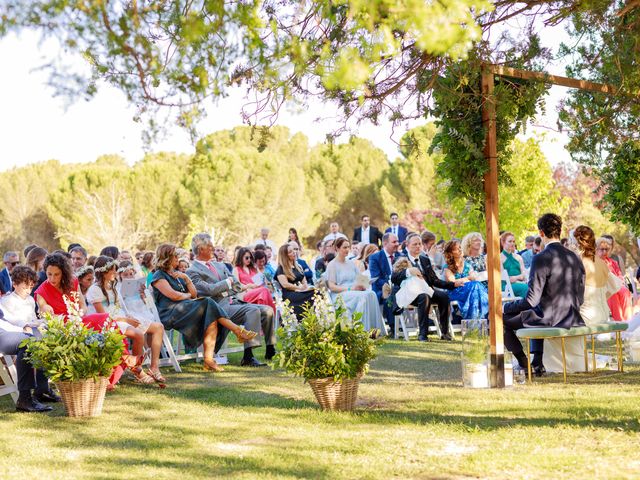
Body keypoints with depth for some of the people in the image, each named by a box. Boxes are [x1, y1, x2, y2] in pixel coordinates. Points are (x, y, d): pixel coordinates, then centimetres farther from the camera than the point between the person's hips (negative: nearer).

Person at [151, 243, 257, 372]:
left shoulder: (177, 274, 27)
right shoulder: (159, 276, 2)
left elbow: (194, 294, 20)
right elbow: (173, 295, -13)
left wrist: (186, 278, 6)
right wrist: (188, 295, 5)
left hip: (186, 310, 7)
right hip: (170, 315, -7)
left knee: (212, 319, -24)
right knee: (208, 304, -26)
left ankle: (209, 359, -34)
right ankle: (238, 331, -22)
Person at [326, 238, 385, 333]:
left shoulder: (351, 263, 21)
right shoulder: (332, 265, 2)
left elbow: (360, 280, 21)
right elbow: (331, 286, -7)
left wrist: (363, 286, -4)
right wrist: (349, 289, -18)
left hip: (355, 291, 6)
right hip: (340, 294, -6)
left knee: (371, 294, -28)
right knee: (363, 296, -34)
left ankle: (374, 329, -35)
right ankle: (364, 329, -38)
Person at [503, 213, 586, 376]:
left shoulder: (541, 259, -18)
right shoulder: (575, 258, 3)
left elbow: (531, 300, -19)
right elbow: (580, 298, 10)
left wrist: (505, 307, -3)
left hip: (550, 320, -8)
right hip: (573, 319, 8)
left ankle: (524, 364, 13)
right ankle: (537, 362, 31)